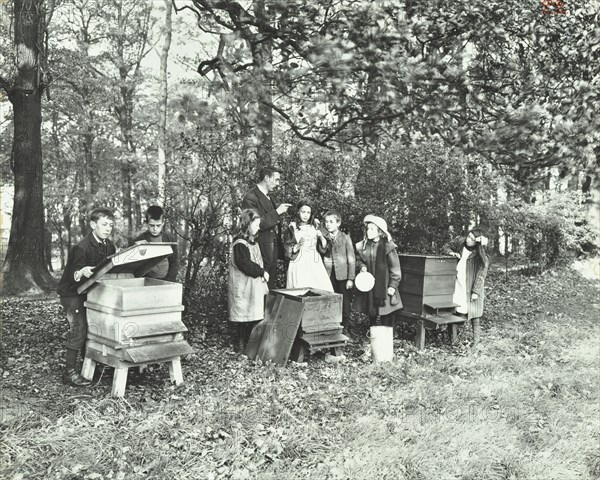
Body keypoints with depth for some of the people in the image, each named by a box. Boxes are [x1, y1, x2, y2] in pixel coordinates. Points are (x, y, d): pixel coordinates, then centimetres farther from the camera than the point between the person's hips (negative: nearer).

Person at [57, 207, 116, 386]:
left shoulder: (109, 246, 0)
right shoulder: (81, 248, -24)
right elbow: (72, 276, -28)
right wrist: (82, 272, -50)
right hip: (72, 293, -7)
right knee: (79, 329, -16)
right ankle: (69, 373, -11)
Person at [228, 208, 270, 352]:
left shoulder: (253, 242, 15)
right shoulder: (239, 244, -15)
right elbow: (245, 265, -23)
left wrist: (263, 272, 3)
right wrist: (261, 272, -14)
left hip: (255, 287, 9)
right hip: (243, 288, -9)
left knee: (255, 315, 13)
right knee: (242, 315, -2)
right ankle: (239, 344, 7)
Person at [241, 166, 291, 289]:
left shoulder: (270, 198, 17)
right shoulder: (251, 198, -11)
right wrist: (277, 212, -18)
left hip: (273, 250, 9)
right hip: (262, 250, -8)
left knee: (271, 286, 10)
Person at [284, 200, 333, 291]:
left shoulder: (315, 227, 13)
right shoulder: (292, 228, 5)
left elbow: (323, 249, 11)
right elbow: (288, 251, 2)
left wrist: (321, 237, -5)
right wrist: (298, 245, -14)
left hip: (315, 264, 2)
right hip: (299, 266, -2)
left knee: (323, 291, -12)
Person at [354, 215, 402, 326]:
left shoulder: (388, 247, -11)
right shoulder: (363, 246, 4)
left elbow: (395, 269, -8)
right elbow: (358, 259, 21)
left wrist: (393, 286, -11)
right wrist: (361, 265, -2)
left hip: (384, 287, -5)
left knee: (386, 318, -2)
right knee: (371, 315, 14)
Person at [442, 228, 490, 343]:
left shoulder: (481, 256, -10)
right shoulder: (459, 241, -1)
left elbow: (481, 275, -11)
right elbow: (445, 247, 12)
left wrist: (476, 291, -16)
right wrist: (451, 253, -11)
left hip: (471, 286, -3)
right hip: (457, 284, 3)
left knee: (473, 312, -1)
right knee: (458, 312, -1)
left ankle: (476, 338, 11)